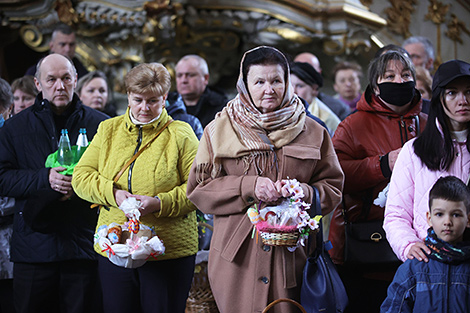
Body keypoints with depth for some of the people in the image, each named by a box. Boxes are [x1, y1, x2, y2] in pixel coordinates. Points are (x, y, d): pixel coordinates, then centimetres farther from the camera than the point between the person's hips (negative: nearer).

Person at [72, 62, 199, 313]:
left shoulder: (180, 135, -1)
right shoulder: (108, 130, 10)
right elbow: (81, 176, 5)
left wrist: (161, 203, -20)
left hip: (169, 250, -3)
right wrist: (112, 194, -13)